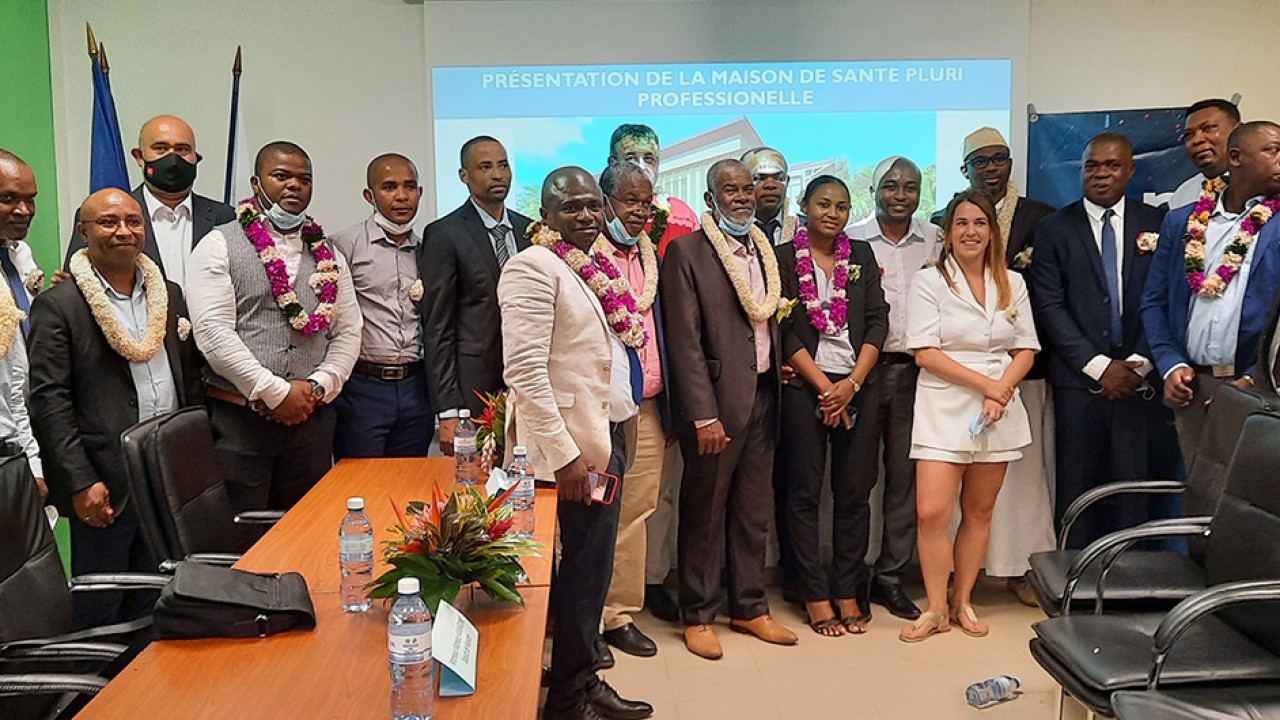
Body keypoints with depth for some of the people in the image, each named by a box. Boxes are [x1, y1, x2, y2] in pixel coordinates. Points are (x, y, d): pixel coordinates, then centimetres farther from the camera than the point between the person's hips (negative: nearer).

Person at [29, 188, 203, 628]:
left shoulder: (169, 295, 11)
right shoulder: (58, 306, -6)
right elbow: (49, 401, -10)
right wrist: (81, 483, -15)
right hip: (104, 485, -5)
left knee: (151, 608, 16)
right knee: (99, 614, 6)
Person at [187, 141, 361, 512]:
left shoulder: (329, 257, 14)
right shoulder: (219, 246, -1)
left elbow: (348, 332, 10)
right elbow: (213, 333, -11)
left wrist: (318, 386, -7)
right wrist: (277, 393, -13)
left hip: (311, 420, 4)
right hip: (239, 421, -4)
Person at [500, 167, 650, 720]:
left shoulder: (596, 264, 13)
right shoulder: (533, 267, -14)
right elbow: (525, 370, -21)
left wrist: (612, 435, 13)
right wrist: (563, 454, -22)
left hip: (608, 431, 9)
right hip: (572, 444, -8)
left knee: (593, 564, 16)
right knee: (584, 566, 1)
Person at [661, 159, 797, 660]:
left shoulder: (764, 250, 13)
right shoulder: (686, 252, -8)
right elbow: (685, 341, -13)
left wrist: (780, 372, 6)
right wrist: (703, 416, -17)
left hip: (763, 393, 6)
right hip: (717, 398, -6)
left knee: (754, 510, 15)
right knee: (705, 511, 6)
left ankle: (749, 607, 28)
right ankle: (698, 616, 19)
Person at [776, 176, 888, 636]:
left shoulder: (862, 255, 11)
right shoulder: (783, 258, 2)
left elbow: (878, 321, 4)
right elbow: (784, 332, -4)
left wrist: (852, 383, -8)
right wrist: (824, 386, -10)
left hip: (857, 386, 3)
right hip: (803, 387, -3)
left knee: (855, 492, 4)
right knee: (804, 493, 1)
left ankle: (848, 591, 15)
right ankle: (816, 595, 10)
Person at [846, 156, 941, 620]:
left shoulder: (936, 240, 10)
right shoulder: (852, 239, 1)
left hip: (916, 369, 3)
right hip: (864, 368, -3)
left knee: (905, 476, 7)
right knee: (857, 474, 3)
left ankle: (891, 576, 19)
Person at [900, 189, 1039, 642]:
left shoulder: (1012, 284, 11)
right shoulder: (929, 281, 0)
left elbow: (1025, 350, 8)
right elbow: (925, 353, -8)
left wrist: (1001, 392, -10)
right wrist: (985, 383, -12)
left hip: (1000, 410, 3)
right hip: (944, 407, -3)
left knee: (979, 510, 8)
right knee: (932, 512, -10)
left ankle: (963, 601, 22)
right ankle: (936, 609, 6)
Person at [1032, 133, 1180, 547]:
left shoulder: (1156, 224, 9)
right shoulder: (1055, 228, 5)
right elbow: (1049, 307, -2)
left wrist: (1138, 364, -7)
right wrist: (1099, 366, -8)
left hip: (1140, 380, 1)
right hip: (1079, 380, -1)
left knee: (1134, 488, 1)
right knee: (1077, 487, 2)